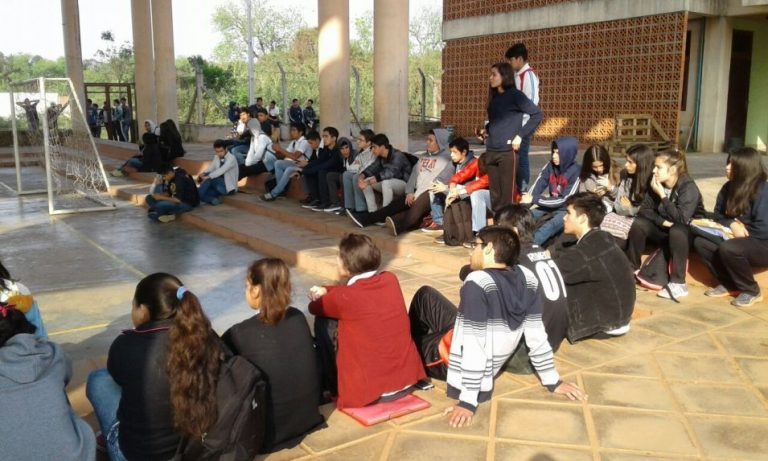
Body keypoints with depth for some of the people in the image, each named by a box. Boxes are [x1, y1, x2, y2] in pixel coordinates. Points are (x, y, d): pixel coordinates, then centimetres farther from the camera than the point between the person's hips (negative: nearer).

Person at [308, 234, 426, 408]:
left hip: (369, 391, -6)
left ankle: (333, 387, 17)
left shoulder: (344, 297, -17)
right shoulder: (391, 280, -1)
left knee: (324, 322, 7)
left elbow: (314, 308, 6)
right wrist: (326, 290, 15)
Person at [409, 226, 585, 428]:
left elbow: (474, 346, -30)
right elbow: (537, 335, -4)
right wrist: (553, 381, 7)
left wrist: (468, 401, -24)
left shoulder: (477, 283, -29)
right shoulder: (527, 278, -8)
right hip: (491, 366, 7)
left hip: (458, 362, -7)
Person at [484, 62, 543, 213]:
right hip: (491, 151, 7)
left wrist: (520, 135, -12)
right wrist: (486, 132, 7)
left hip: (507, 152, -7)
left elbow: (537, 114, -9)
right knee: (494, 195, 9)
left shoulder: (515, 95, -3)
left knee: (507, 196, -5)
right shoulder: (494, 97, 17)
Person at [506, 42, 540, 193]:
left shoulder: (529, 75, -11)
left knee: (521, 157, -4)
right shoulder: (517, 75, 14)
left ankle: (523, 191, 3)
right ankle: (517, 189, 17)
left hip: (524, 124, -8)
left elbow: (532, 102, -18)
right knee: (515, 157, 10)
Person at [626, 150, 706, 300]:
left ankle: (678, 283, -33)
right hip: (665, 231, 6)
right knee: (638, 224, -17)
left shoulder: (689, 187, -23)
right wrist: (662, 221, -21)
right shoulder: (656, 185, -5)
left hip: (690, 233, -6)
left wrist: (662, 195, -30)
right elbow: (644, 210, -4)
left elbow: (681, 218, -33)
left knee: (676, 231, -38)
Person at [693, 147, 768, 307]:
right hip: (736, 239, 8)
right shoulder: (729, 187, 2)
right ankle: (728, 284, 4)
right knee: (700, 242, -10)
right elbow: (718, 214, 9)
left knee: (728, 248, -34)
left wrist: (741, 230, -12)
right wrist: (732, 224, -11)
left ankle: (752, 291, -10)